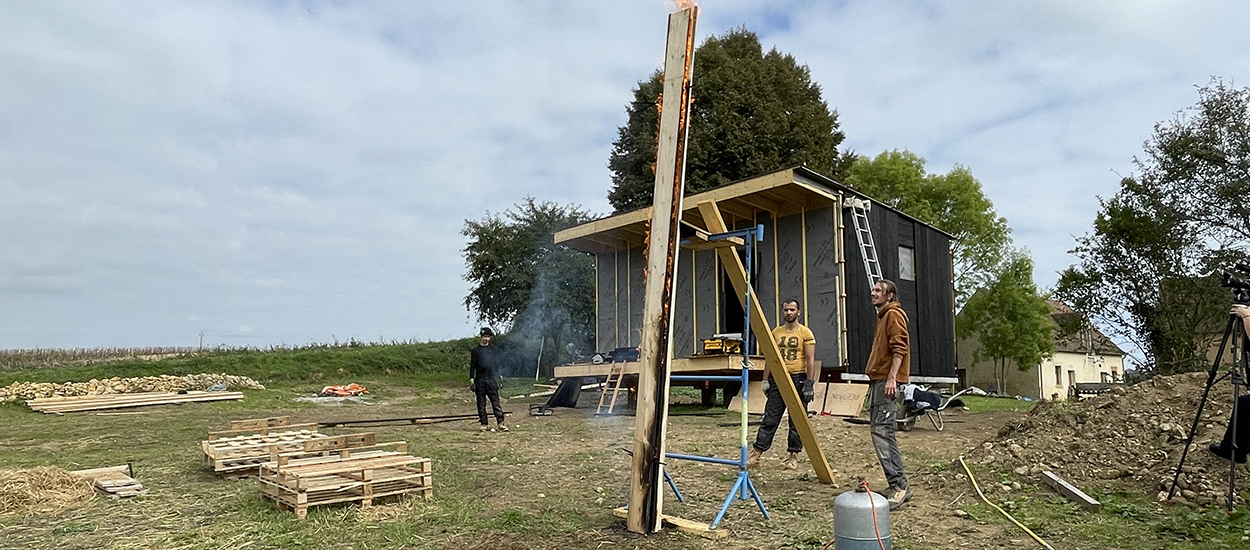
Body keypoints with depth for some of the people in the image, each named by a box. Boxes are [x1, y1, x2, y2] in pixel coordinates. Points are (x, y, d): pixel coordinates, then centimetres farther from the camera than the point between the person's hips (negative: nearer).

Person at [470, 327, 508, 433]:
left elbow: (497, 364, 16)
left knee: (496, 402, -5)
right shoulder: (475, 351, 7)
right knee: (481, 403, 3)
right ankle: (484, 424, 8)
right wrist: (471, 379, -3)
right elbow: (472, 366, 5)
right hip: (480, 380, 0)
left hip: (491, 379, 0)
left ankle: (501, 423, -8)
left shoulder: (493, 349, 12)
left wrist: (498, 377, 11)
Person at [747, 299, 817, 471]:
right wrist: (766, 380, 7)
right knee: (769, 419, 2)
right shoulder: (776, 332, 10)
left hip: (798, 379, -3)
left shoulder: (805, 333, -2)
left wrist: (809, 384, -13)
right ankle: (755, 454, 2)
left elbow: (810, 360, -6)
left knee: (797, 422, 4)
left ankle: (793, 457, 14)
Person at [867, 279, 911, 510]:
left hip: (887, 382, -11)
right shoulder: (882, 316, 26)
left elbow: (899, 348, -16)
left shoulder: (894, 314, -5)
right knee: (883, 432, 9)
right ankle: (899, 486, 13)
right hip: (877, 380, 11)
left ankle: (899, 485, -15)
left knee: (882, 432, -16)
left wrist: (891, 378, -24)